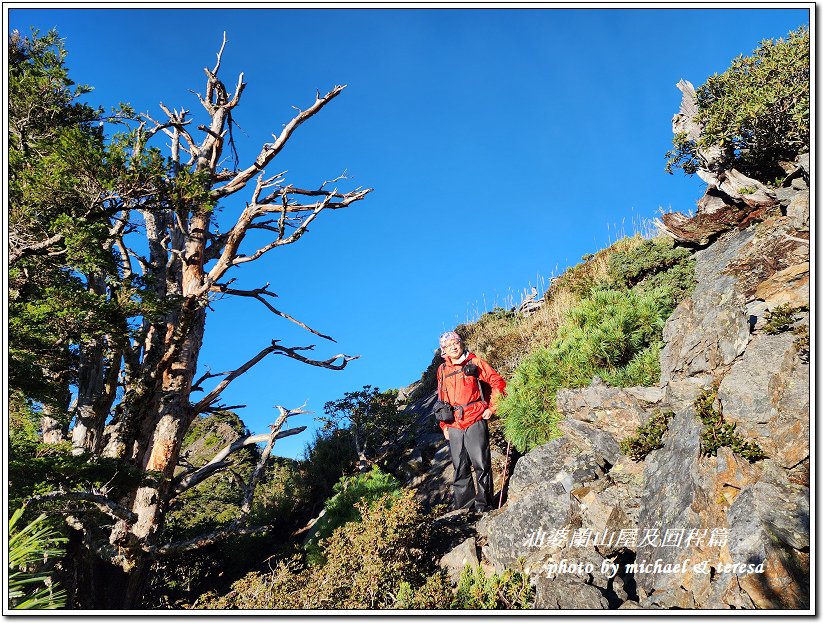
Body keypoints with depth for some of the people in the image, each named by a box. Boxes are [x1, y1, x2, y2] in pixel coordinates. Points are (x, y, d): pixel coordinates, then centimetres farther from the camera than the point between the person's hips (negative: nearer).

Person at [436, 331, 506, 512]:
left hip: (475, 421, -4)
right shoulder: (442, 370, 14)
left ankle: (483, 503, 9)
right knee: (460, 468, 9)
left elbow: (498, 382, 2)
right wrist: (444, 425, 15)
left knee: (481, 464, -2)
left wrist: (491, 408, -3)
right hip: (454, 426, 4)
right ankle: (464, 504, 19)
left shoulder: (475, 362, 2)